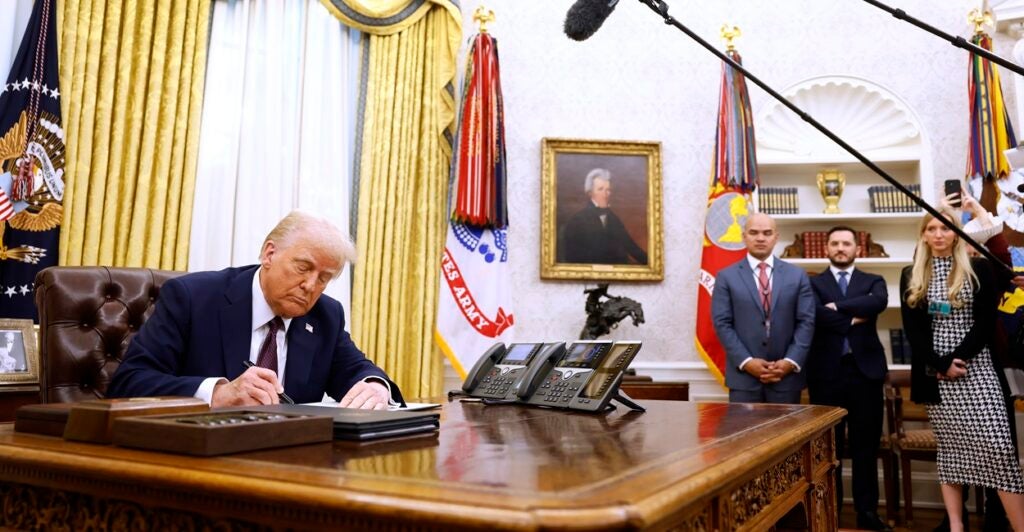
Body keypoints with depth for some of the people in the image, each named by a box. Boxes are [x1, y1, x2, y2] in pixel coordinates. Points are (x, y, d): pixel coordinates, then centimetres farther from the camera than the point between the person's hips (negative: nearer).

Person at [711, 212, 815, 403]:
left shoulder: (797, 275, 8)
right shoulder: (727, 277, 3)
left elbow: (806, 322, 3)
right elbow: (722, 324, -3)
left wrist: (791, 362, -8)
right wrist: (746, 361, -12)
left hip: (787, 374, 2)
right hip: (743, 375, -1)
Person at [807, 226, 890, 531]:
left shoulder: (873, 281, 12)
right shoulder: (813, 283, 7)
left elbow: (879, 302, -11)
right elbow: (818, 316, -12)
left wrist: (838, 306, -12)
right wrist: (854, 318, -7)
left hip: (865, 370, 2)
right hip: (827, 372, -1)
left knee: (866, 445, 6)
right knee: (829, 446, 5)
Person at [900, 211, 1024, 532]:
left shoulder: (979, 269, 4)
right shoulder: (911, 276, 9)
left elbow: (986, 323, -3)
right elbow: (912, 329, 3)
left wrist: (956, 358, -14)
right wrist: (940, 364, -9)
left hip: (975, 368, -2)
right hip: (934, 370, 2)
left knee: (998, 445, -11)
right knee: (948, 447, 7)